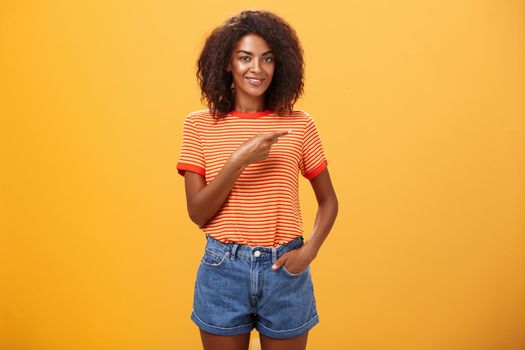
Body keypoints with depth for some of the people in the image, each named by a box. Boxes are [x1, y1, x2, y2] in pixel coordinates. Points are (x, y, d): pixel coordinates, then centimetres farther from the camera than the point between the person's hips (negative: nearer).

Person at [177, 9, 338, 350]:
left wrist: (309, 250, -10)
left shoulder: (300, 125, -3)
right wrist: (239, 160, -21)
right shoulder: (200, 124, -4)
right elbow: (197, 213, -8)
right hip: (222, 270, 0)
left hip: (284, 271, 1)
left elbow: (328, 201, 6)